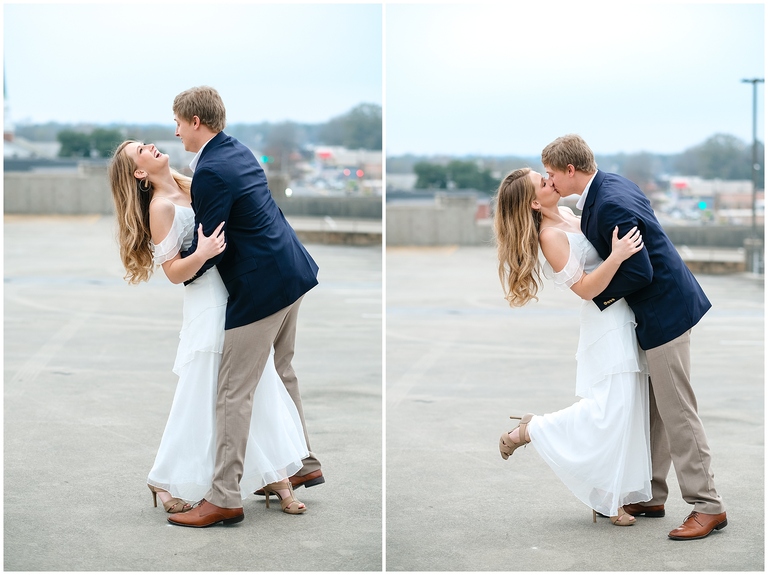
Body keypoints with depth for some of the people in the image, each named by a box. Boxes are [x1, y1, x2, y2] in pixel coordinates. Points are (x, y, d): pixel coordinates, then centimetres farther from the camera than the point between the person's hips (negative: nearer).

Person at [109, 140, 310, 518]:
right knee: (202, 398, -1)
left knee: (258, 391, 10)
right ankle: (167, 481, 14)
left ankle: (276, 477, 17)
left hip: (238, 295, 8)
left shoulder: (190, 186, 11)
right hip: (209, 306, -8)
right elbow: (174, 273, -14)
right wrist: (201, 254, -30)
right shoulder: (161, 207, -11)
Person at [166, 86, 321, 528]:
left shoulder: (211, 171, -19)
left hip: (260, 287, -10)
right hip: (292, 272, 10)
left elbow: (207, 247, -17)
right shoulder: (239, 151, 11)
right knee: (282, 372, 24)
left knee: (234, 393, -4)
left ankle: (224, 498, 1)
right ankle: (306, 464, 34)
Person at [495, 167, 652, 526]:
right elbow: (585, 289, -21)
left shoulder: (567, 214, 9)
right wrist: (616, 257, -31)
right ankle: (530, 431, 6)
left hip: (624, 318, 9)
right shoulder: (551, 237, -18)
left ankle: (609, 499, 14)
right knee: (609, 409, -11)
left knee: (627, 410, 8)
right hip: (607, 323, -9)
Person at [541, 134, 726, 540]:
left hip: (664, 311, -11)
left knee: (676, 411, -6)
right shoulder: (611, 183, 8)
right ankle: (649, 497, 24)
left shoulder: (610, 205, -24)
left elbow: (640, 271, -24)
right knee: (649, 409, 15)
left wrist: (598, 293, -10)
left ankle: (707, 506, -1)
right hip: (655, 310, 11)